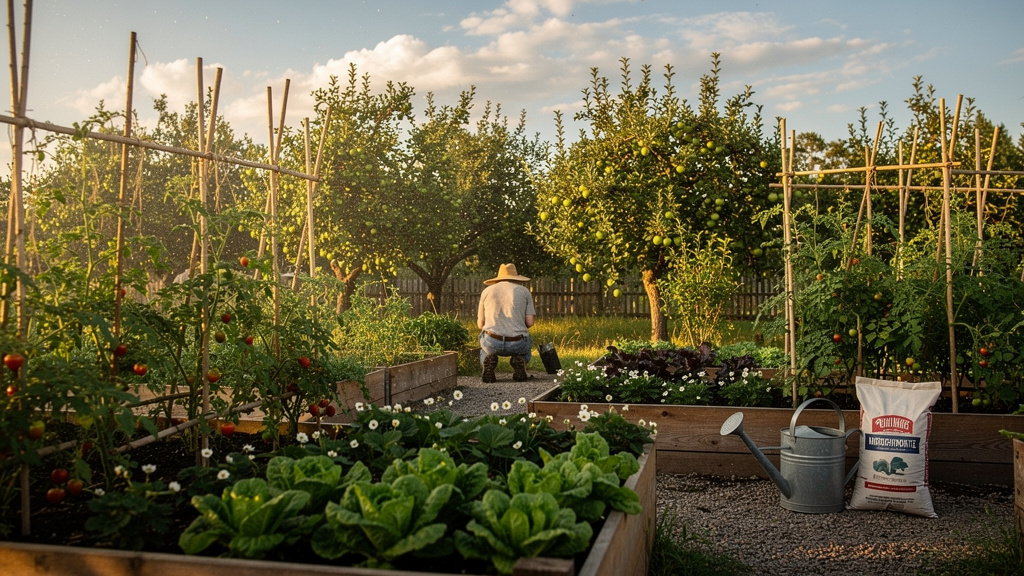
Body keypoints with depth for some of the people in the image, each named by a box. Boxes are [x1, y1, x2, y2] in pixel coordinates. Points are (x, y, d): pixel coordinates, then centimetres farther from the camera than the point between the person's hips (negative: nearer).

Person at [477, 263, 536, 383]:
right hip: (517, 344, 0)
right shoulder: (524, 291, 10)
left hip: (492, 342, 0)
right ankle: (519, 361, 3)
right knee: (526, 347, 38)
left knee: (485, 349, 39)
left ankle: (488, 361, 3)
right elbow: (530, 322, 2)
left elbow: (480, 324, 13)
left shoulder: (487, 291, 12)